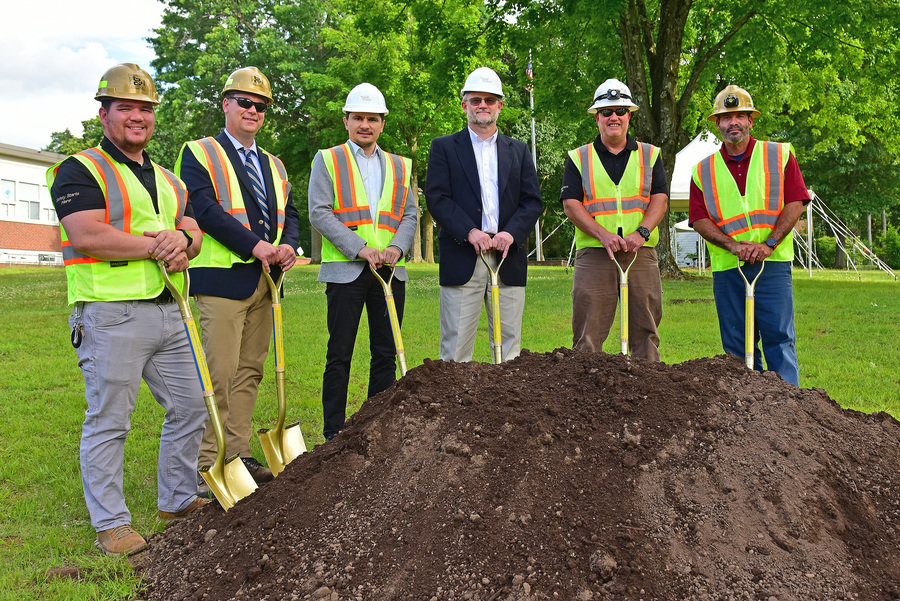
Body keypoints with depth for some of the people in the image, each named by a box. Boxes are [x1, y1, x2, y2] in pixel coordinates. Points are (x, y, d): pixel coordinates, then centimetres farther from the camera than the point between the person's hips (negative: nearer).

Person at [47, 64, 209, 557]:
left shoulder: (168, 180, 20)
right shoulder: (80, 170, -3)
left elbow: (193, 232, 15)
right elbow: (85, 236, -16)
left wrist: (183, 242, -10)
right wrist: (158, 245, -14)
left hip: (166, 312, 8)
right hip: (110, 315, -7)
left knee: (190, 405, 11)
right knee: (108, 420, -1)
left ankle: (178, 500, 27)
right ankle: (110, 524, 10)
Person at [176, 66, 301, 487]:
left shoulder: (273, 165, 22)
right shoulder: (199, 154, 1)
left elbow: (290, 213, 17)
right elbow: (205, 209, -13)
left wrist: (288, 246, -5)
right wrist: (255, 245, -20)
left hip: (265, 280, 7)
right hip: (222, 278, -7)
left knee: (250, 371, 10)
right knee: (218, 373, -8)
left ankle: (238, 454, 19)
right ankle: (206, 464, 1)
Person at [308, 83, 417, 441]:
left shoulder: (399, 166, 17)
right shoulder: (327, 160, 5)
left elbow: (410, 215, 12)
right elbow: (319, 213, -5)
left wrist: (396, 247, -8)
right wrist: (360, 248, -14)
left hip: (390, 272, 4)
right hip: (345, 270, -4)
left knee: (386, 353, 7)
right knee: (339, 355, 0)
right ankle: (334, 434, 8)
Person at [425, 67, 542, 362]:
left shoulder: (518, 150, 17)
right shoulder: (444, 147, 9)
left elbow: (533, 201, 9)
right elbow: (436, 197, -3)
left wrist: (511, 233, -9)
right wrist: (470, 232, -15)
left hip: (508, 258, 3)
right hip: (462, 258, -2)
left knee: (509, 347, 5)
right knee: (455, 347, -3)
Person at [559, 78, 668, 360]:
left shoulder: (650, 155, 16)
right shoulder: (579, 158, 11)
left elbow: (660, 198, 5)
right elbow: (571, 204, 1)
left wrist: (641, 232, -13)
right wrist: (603, 234, -14)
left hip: (641, 252, 1)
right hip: (594, 253, -1)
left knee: (645, 329, 3)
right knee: (588, 333, -3)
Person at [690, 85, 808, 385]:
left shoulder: (780, 155, 8)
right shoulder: (703, 170, 11)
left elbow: (795, 203, 0)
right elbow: (698, 218, 3)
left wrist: (769, 244, -12)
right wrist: (733, 245, -12)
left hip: (773, 263, -2)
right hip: (726, 268, 2)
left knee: (779, 336, -5)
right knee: (736, 344, 5)